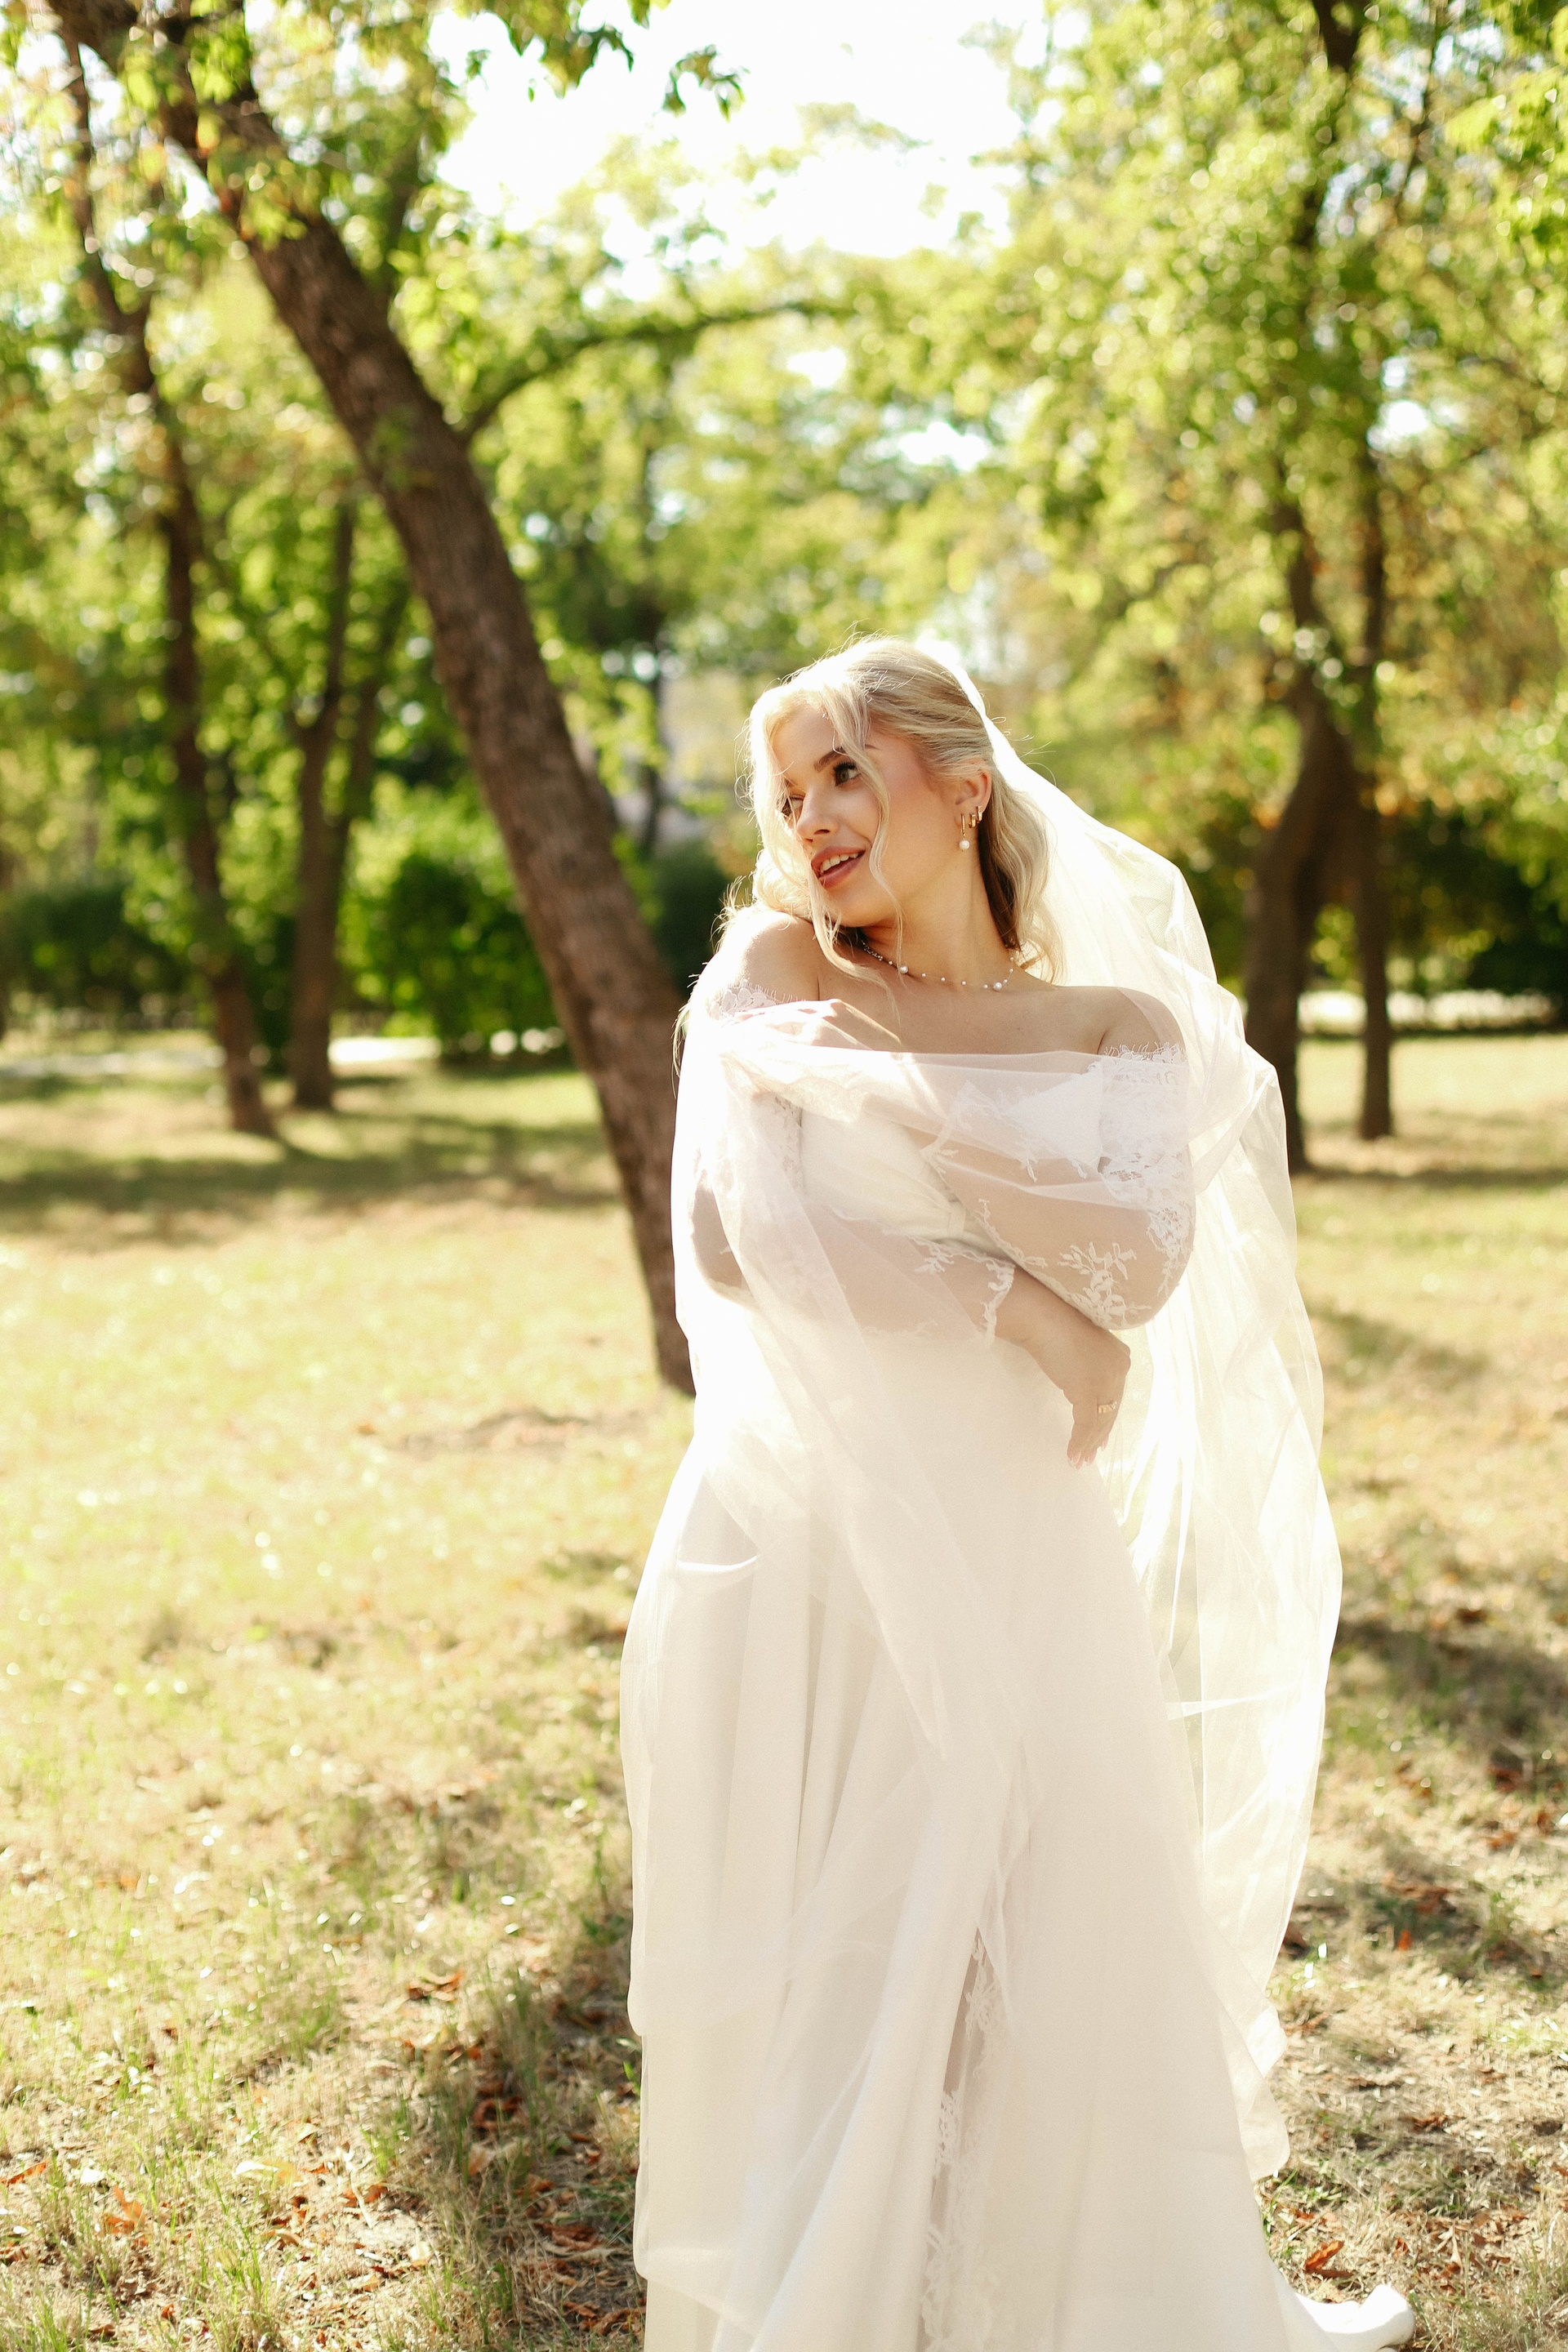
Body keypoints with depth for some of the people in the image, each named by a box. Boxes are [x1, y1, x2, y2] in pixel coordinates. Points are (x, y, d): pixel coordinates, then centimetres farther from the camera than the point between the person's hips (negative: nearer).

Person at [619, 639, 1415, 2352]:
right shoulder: (773, 975, 2)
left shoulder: (1128, 1028, 6)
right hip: (810, 1550, -1)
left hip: (1015, 1553, 2)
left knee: (1077, 1970, 7)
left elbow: (1142, 1264, -12)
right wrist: (1015, 1305, -14)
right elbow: (734, 1235, -13)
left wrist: (912, 1091, -13)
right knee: (814, 1978, 3)